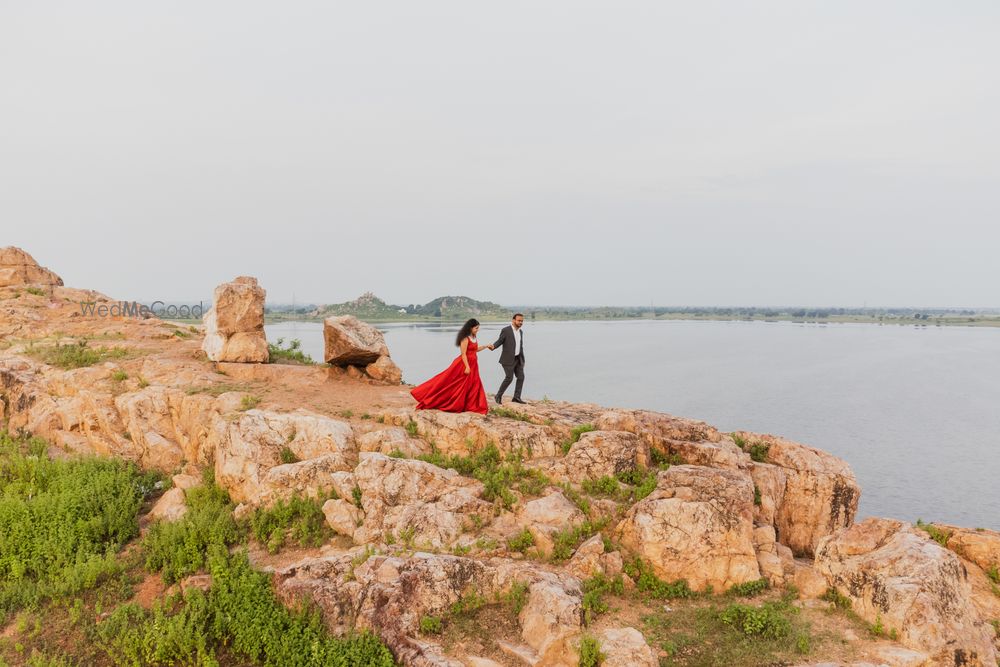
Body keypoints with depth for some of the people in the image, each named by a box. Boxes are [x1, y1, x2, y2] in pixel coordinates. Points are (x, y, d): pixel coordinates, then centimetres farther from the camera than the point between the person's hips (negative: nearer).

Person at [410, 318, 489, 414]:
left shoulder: (473, 338, 9)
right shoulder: (465, 339, -17)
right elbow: (463, 354, -20)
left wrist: (486, 346, 15)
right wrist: (467, 367, -23)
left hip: (473, 364, 9)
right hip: (464, 364, -9)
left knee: (474, 384, 8)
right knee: (449, 381, -5)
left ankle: (472, 406, 16)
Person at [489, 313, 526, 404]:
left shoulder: (521, 332, 12)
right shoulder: (505, 330, -9)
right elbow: (500, 341, -9)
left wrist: (522, 360, 17)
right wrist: (493, 346, -31)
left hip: (518, 359, 7)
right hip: (508, 359, -7)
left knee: (521, 377, 2)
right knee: (509, 378, -11)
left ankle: (517, 397, 10)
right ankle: (498, 396, 5)